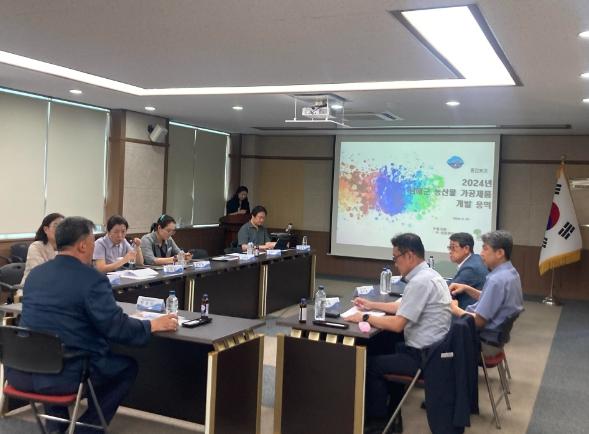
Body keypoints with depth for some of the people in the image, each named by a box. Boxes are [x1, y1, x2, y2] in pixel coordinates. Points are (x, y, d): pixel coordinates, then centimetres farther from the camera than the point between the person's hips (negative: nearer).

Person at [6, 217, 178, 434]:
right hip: (63, 376, -6)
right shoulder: (92, 278, -14)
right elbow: (117, 328, -15)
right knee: (128, 366, 16)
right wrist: (152, 325, 1)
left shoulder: (35, 273, 8)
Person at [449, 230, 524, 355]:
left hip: (485, 340, -9)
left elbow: (478, 321, -25)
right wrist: (466, 288, 7)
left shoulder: (497, 280, -27)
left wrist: (455, 309, -11)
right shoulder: (510, 272, 3)